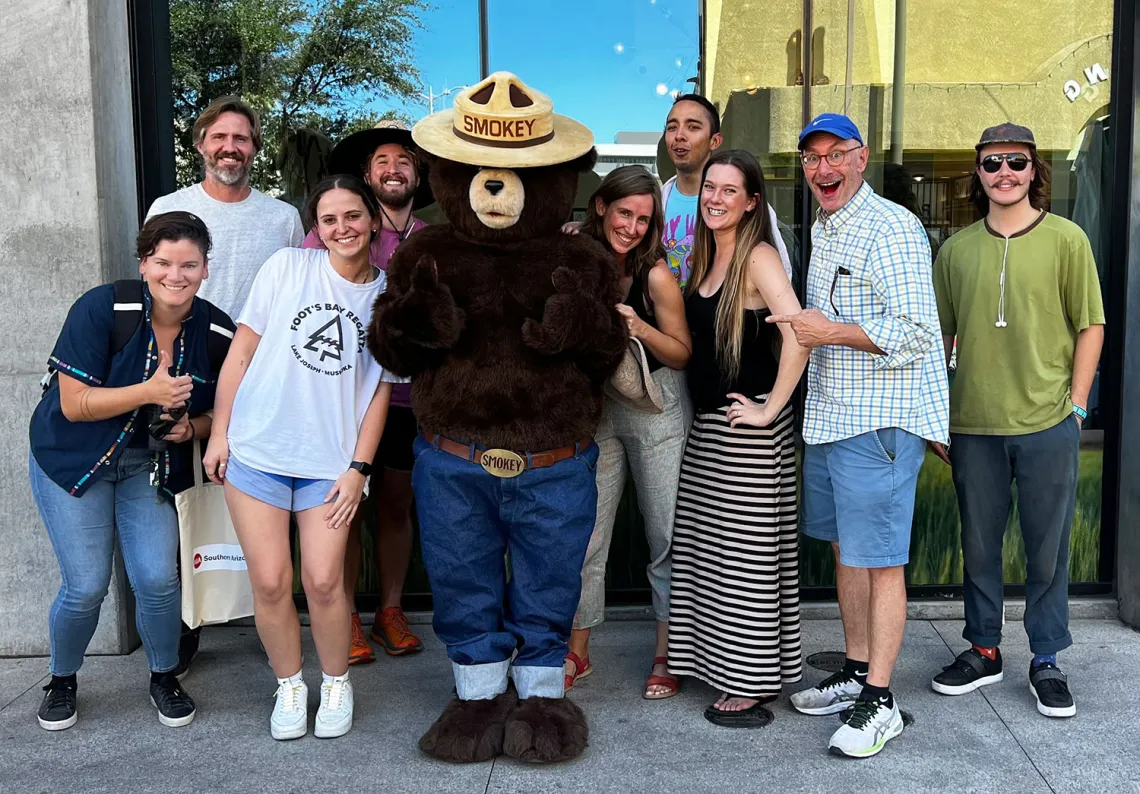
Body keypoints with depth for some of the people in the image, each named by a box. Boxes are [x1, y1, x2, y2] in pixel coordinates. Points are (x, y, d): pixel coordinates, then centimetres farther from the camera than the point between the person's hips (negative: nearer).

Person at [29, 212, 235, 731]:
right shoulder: (102, 309, -20)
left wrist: (190, 427, -17)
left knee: (158, 579, -8)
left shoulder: (217, 333, -9)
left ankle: (164, 678, 20)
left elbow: (219, 411, 5)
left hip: (149, 466, 2)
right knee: (86, 587, -4)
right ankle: (62, 680, 27)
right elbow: (74, 404, -19)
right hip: (73, 460, -2)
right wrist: (149, 392, -31)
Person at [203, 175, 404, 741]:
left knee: (323, 581, -6)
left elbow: (380, 390, 5)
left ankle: (336, 684, 20)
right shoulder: (287, 267, -1)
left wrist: (359, 467, -1)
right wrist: (219, 433, 0)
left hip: (330, 460, 0)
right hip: (255, 449, 0)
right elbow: (242, 350, 2)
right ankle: (289, 687, 24)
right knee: (270, 582, 1)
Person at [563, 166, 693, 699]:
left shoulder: (655, 274, -13)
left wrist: (641, 328, -24)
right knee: (584, 537, 6)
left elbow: (684, 354, -8)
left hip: (656, 409, -2)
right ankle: (576, 653, 23)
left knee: (668, 536, 4)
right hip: (595, 409, 3)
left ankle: (666, 656, 21)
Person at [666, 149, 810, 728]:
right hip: (705, 426, 8)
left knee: (747, 552, 0)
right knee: (711, 550, 14)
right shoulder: (706, 258, 12)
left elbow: (797, 337, -24)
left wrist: (770, 408, -20)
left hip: (747, 431, -8)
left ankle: (752, 690, 11)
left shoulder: (759, 257, -13)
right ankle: (724, 667, 28)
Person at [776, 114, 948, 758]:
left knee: (879, 560, -3)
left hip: (878, 421, -9)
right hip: (828, 416, 9)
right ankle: (856, 672, 29)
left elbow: (917, 333, -19)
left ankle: (880, 703, 6)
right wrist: (804, 329, 13)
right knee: (845, 550, 16)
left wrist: (833, 333, -19)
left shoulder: (892, 227, -13)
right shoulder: (822, 231, 16)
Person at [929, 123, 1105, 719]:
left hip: (1047, 423, -2)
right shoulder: (957, 249, 6)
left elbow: (1090, 325, 2)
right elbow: (940, 335, 11)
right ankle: (983, 651, 28)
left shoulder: (1066, 239, 0)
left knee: (1047, 548, 8)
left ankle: (1046, 660, 23)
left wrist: (1077, 404, -4)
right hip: (972, 424, 2)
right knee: (978, 545, 12)